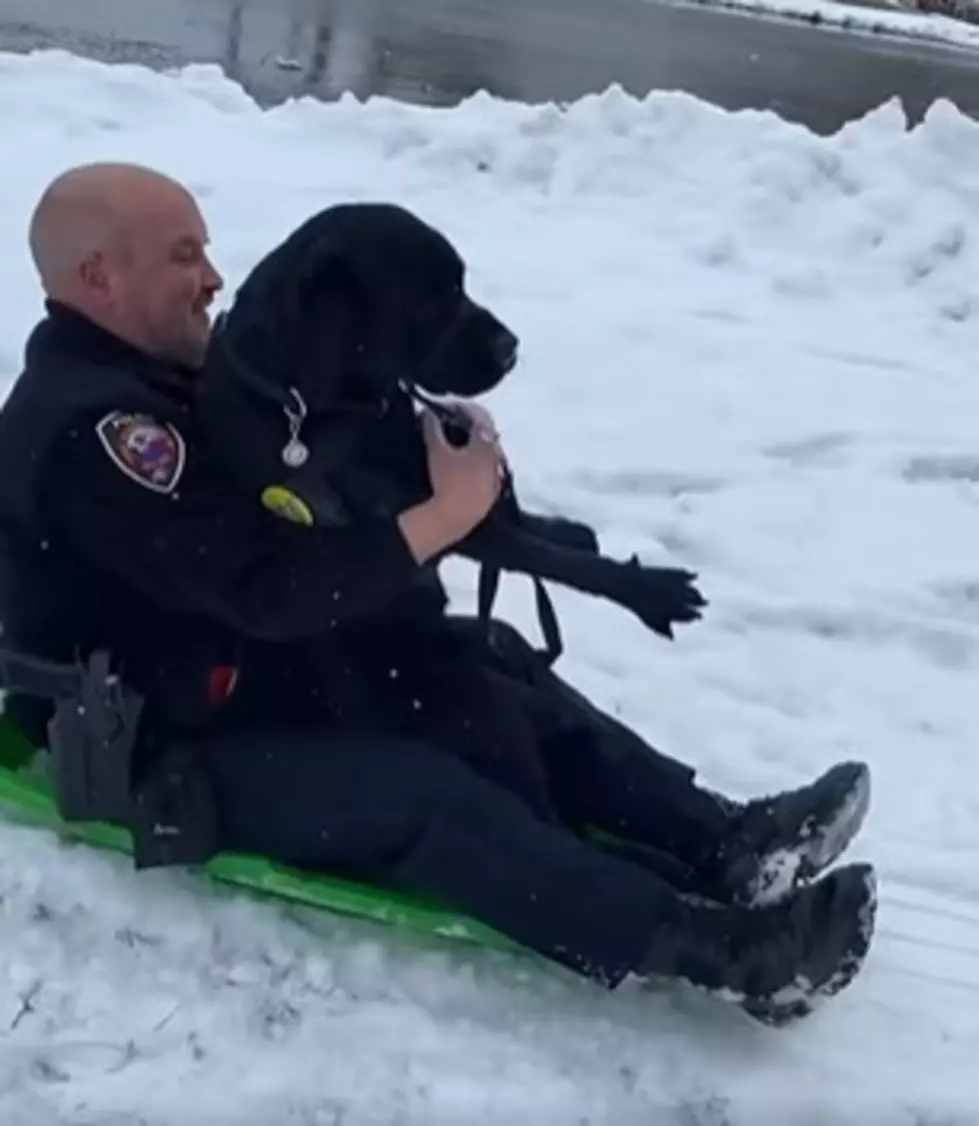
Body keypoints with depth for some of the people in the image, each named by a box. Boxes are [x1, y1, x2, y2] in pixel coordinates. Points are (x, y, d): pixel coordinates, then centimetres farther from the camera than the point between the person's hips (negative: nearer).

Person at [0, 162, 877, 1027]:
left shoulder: (153, 372, 10)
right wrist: (446, 510, -27)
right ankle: (723, 948, -31)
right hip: (166, 751, -10)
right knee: (428, 796, -25)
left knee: (487, 666, -2)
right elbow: (268, 585, -32)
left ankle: (721, 842, -10)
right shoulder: (90, 428, -24)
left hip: (263, 667, 10)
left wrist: (433, 456, -7)